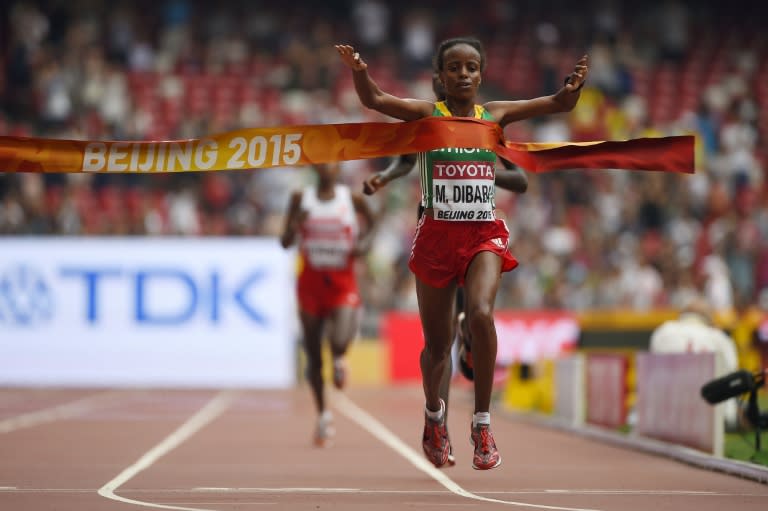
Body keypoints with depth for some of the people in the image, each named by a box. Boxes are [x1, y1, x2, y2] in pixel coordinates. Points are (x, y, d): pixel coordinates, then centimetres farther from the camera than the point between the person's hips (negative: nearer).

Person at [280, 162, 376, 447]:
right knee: (313, 356, 5)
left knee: (339, 343, -23)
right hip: (311, 283, 1)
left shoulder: (352, 199, 0)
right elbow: (285, 243, 3)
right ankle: (322, 415, 23)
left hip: (343, 283, -1)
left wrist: (364, 244, -1)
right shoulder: (301, 199, 1)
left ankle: (339, 359, 15)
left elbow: (371, 222, 19)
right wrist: (295, 225, -18)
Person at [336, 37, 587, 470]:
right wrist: (359, 70, -36)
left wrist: (575, 85, -21)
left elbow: (559, 104, 2)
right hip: (437, 236, 0)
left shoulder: (495, 115, 5)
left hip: (483, 235, 0)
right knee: (438, 345, 8)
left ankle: (483, 423, -17)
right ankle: (434, 414, 40)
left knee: (481, 314, -27)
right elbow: (374, 100, -15)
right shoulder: (427, 115, -1)